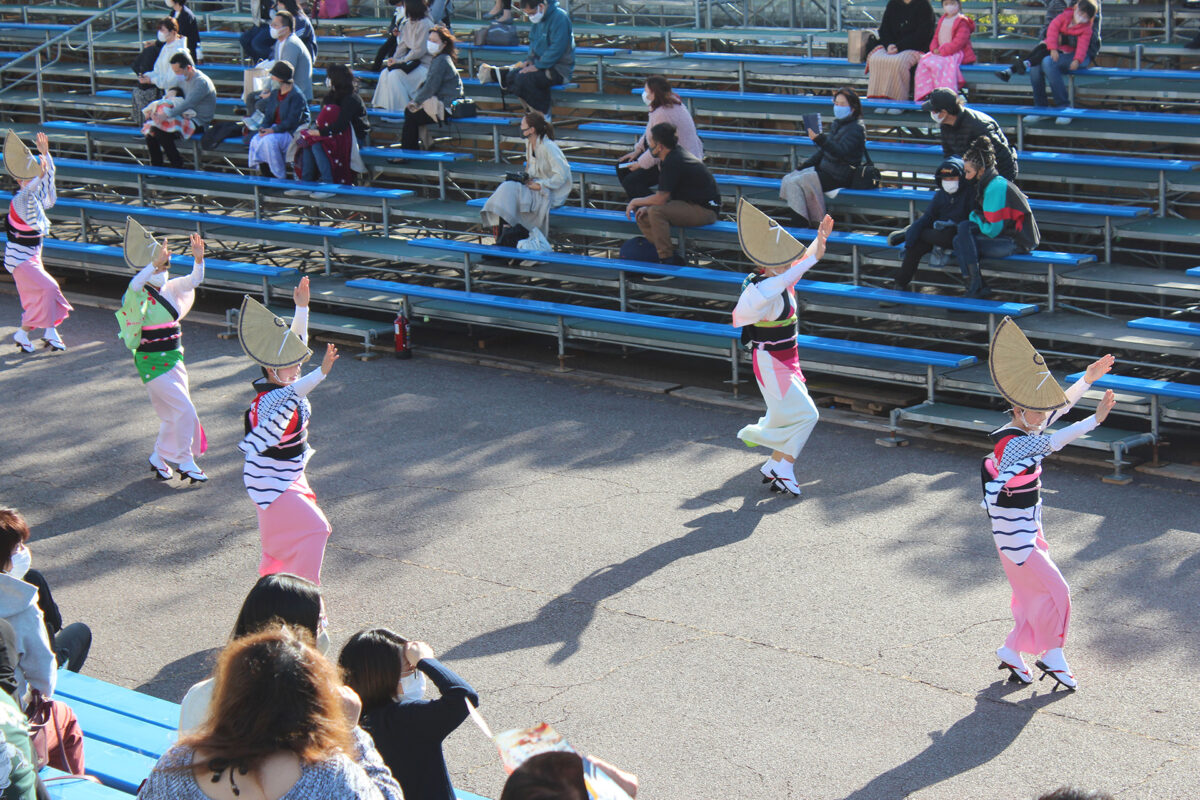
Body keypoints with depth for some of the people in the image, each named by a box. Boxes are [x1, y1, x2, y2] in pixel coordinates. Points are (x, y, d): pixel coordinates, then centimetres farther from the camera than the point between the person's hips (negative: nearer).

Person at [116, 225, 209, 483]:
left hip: (173, 357, 7)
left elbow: (194, 280, 0)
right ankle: (186, 463, 4)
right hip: (152, 362, -7)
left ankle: (158, 458, 31)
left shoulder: (170, 289, 6)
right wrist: (156, 263, -46)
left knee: (172, 415, 13)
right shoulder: (140, 294, -14)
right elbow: (135, 285, -37)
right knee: (185, 409, -9)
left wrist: (198, 258, -19)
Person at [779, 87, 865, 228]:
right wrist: (803, 167, 12)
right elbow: (822, 151, 23)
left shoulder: (856, 128, -13)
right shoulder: (838, 123, 16)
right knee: (787, 179, -3)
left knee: (795, 183, -20)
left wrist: (820, 139, -41)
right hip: (824, 169, 10)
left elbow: (840, 151, -27)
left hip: (839, 177, -10)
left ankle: (801, 227, -19)